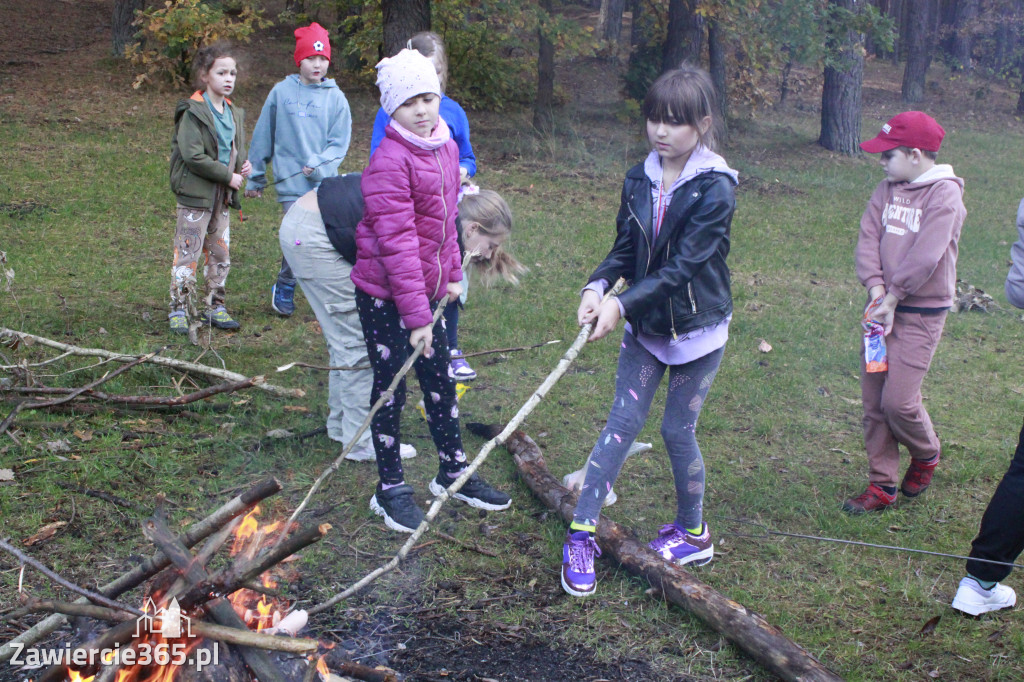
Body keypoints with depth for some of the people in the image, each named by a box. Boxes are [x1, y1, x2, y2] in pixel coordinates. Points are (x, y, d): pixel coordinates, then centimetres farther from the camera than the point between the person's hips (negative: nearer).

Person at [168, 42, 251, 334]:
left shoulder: (233, 113, 12)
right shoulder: (193, 112, -12)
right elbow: (193, 157, -19)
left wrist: (242, 166, 0)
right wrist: (228, 176, -17)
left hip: (222, 197, 7)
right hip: (195, 195, -7)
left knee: (221, 255, 12)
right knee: (187, 255, -2)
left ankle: (215, 307, 24)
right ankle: (179, 310, 7)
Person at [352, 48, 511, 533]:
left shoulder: (446, 148, 5)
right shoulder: (389, 162, -22)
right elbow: (397, 244, -25)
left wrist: (453, 274, 18)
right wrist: (417, 315, -25)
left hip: (425, 289, 8)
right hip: (384, 295, -7)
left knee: (440, 380, 16)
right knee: (391, 386, 4)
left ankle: (452, 472, 33)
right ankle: (390, 489, 20)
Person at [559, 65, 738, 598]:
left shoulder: (715, 189, -17)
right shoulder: (639, 180, 1)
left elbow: (682, 265, -23)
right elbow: (625, 250, 2)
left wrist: (622, 304, -31)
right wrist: (598, 286, -18)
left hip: (697, 329, -4)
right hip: (644, 325, 4)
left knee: (678, 430, 5)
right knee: (622, 422, 2)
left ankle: (694, 533, 28)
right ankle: (581, 534, 4)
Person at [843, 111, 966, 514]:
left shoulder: (944, 195, -13)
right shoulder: (888, 190, 8)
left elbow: (924, 258, -19)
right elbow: (868, 239, 1)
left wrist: (892, 299, -13)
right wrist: (876, 289, -13)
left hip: (921, 313, -6)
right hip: (885, 306, 7)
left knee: (899, 400, -7)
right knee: (873, 398, 7)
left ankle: (926, 456, 25)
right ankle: (882, 485, 19)